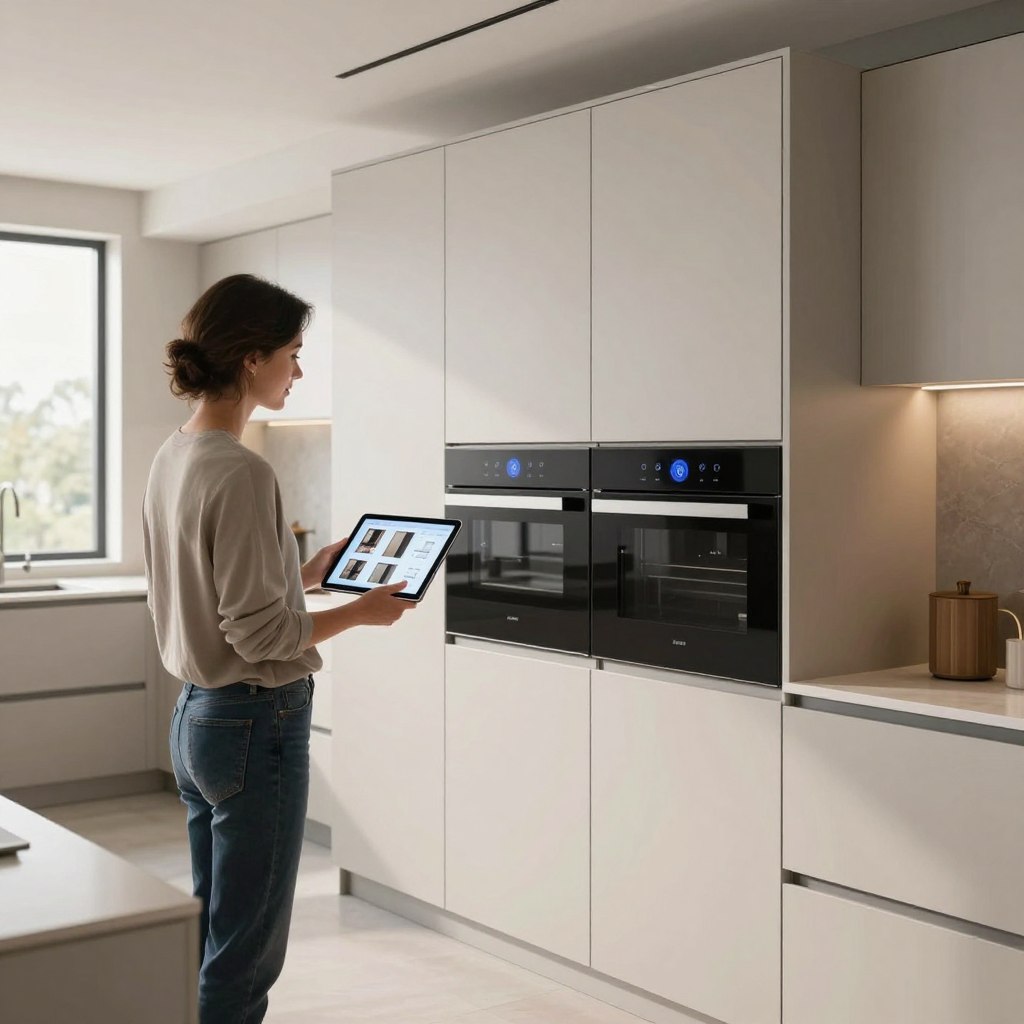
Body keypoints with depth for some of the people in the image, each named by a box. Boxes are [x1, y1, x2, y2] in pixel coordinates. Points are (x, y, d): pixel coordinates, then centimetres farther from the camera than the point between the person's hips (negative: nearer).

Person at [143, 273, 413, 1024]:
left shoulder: (174, 458, 7)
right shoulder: (241, 472, -21)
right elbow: (258, 633, -21)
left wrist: (306, 574, 15)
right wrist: (361, 612, -9)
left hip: (195, 713, 9)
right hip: (256, 723, -9)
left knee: (211, 932, 20)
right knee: (246, 953, 3)